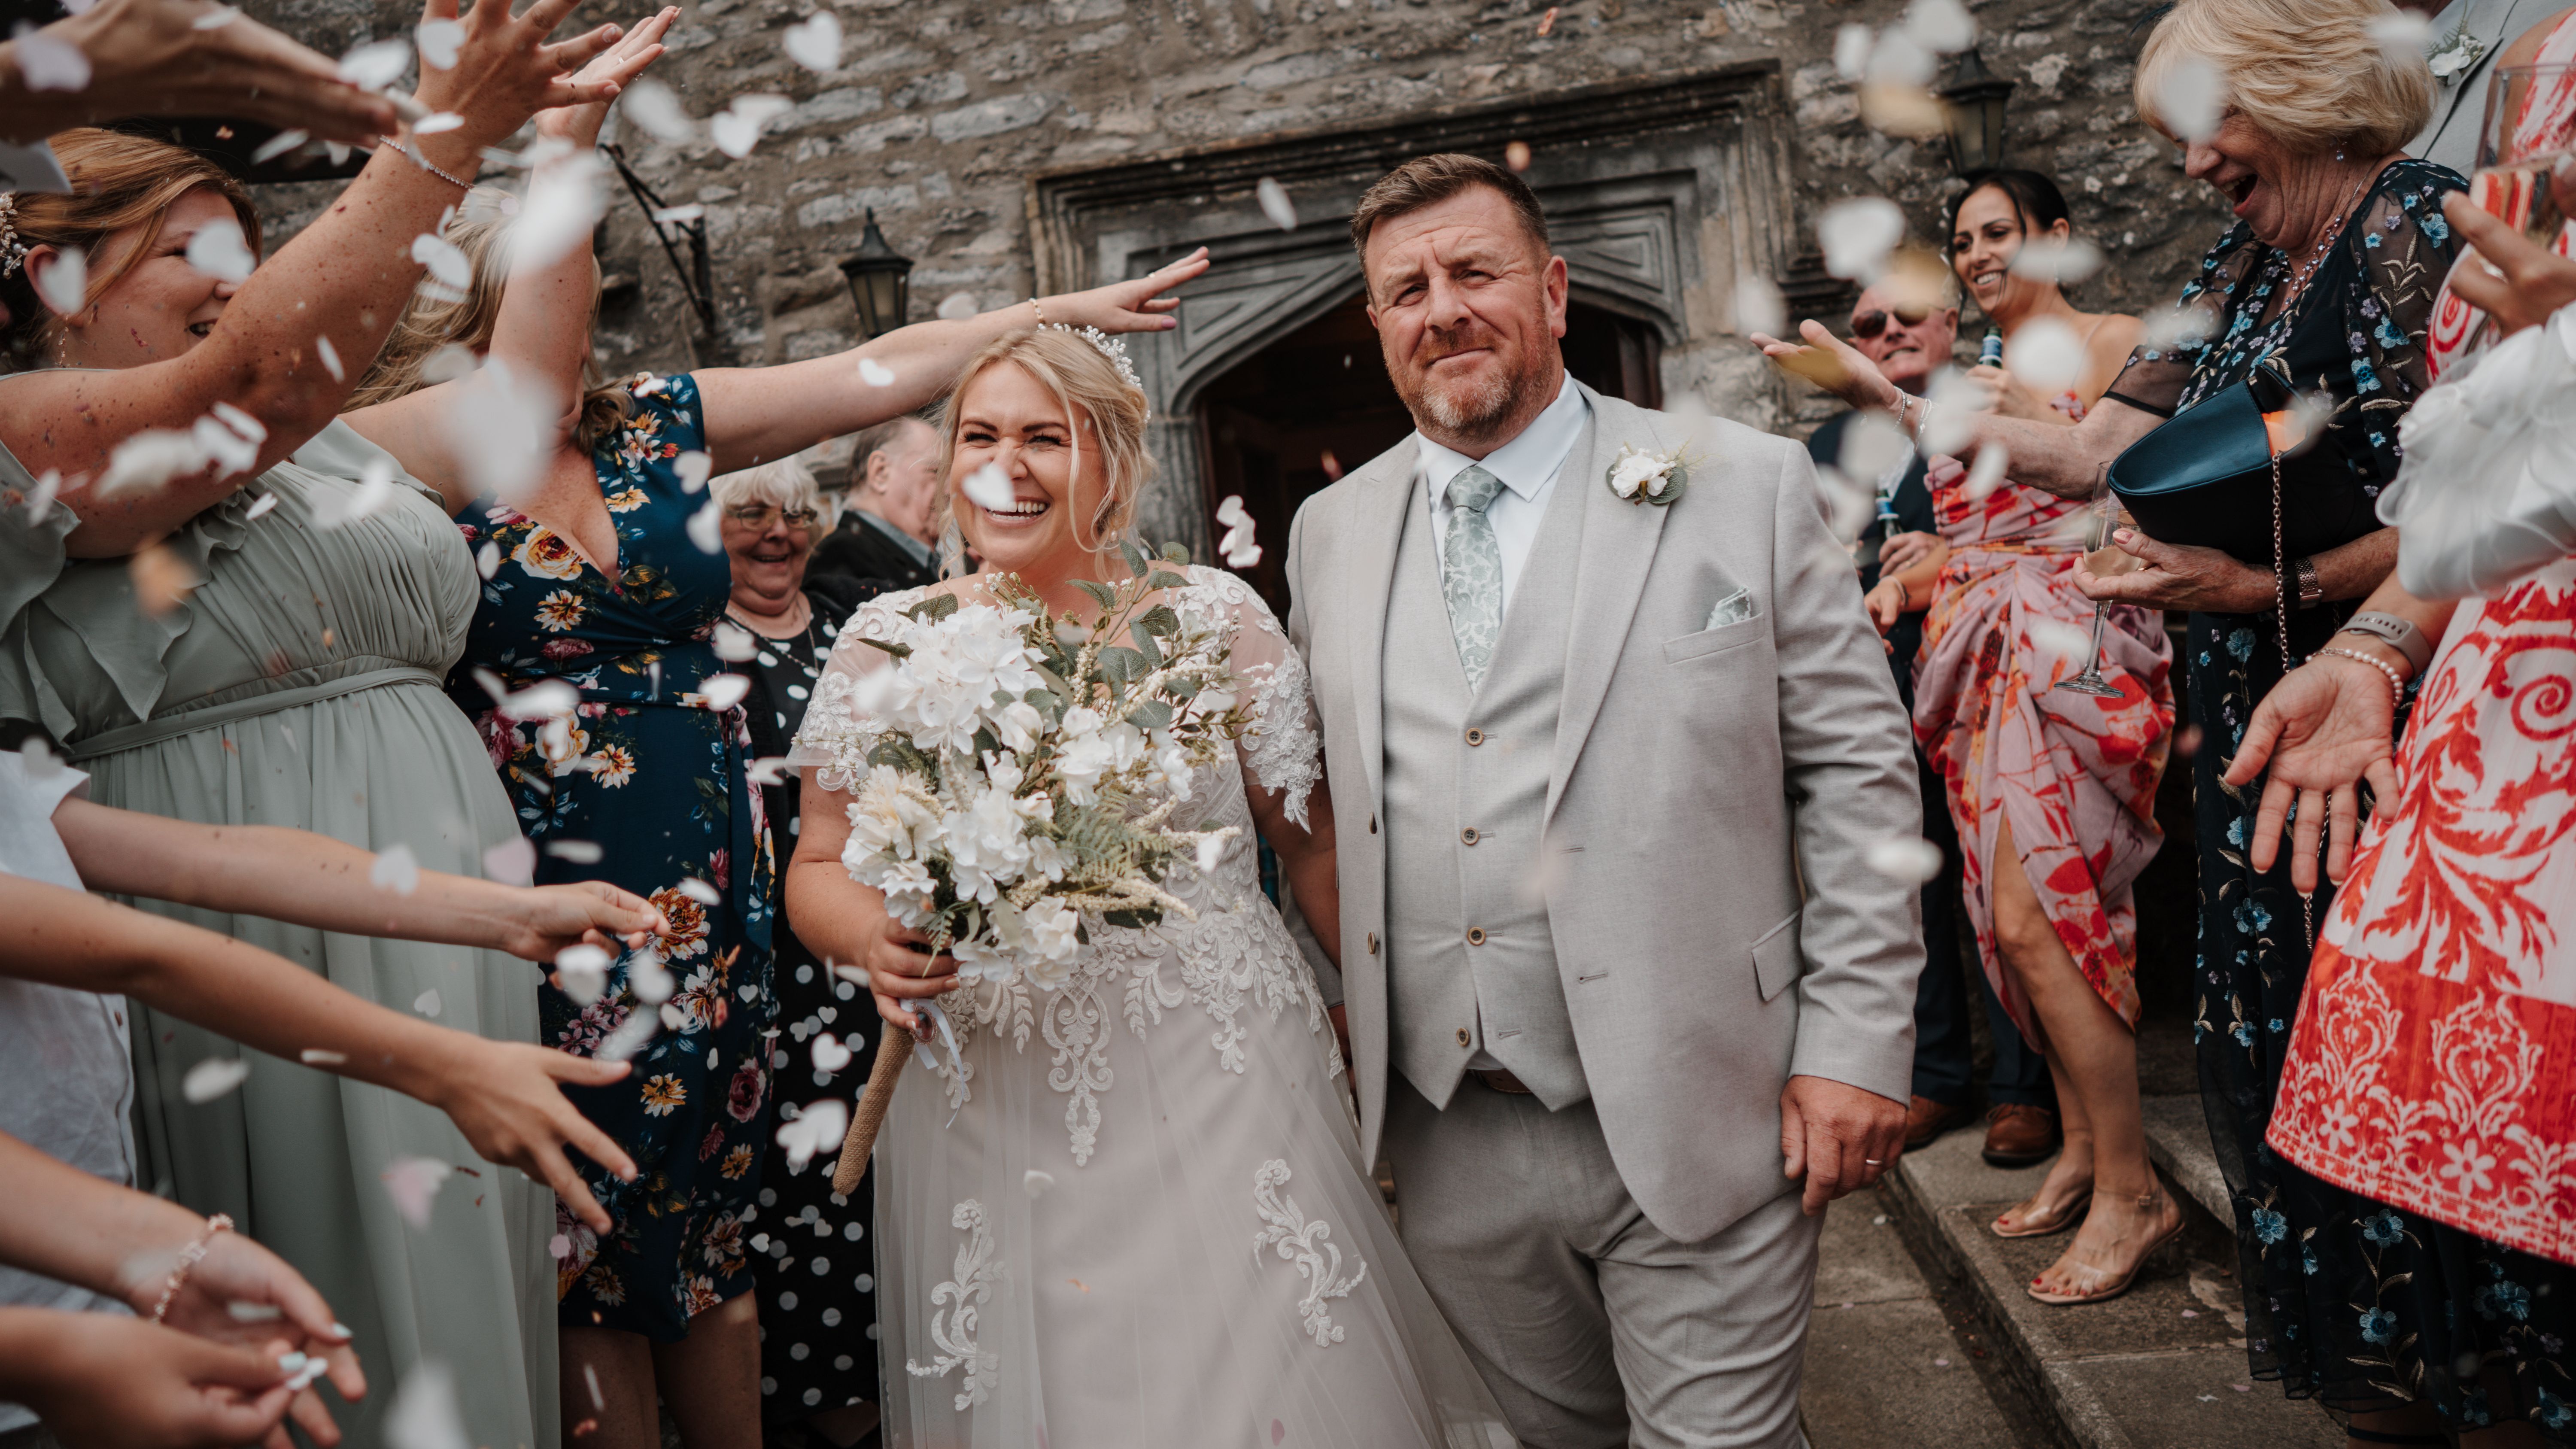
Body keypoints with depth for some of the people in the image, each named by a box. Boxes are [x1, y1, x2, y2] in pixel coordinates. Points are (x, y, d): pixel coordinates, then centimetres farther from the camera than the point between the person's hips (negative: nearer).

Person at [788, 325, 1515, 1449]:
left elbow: (1314, 843, 5)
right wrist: (876, 939, -14)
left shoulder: (1216, 616, -1)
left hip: (1224, 1096, -1)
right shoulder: (887, 644, 3)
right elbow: (820, 869, 7)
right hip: (991, 1116, 1)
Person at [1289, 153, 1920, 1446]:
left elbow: (1858, 768, -3)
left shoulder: (1745, 486, -2)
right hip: (1448, 1142, 4)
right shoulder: (1331, 530, 8)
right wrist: (1344, 1011, 9)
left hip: (1693, 1127, -3)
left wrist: (1857, 1042, -7)